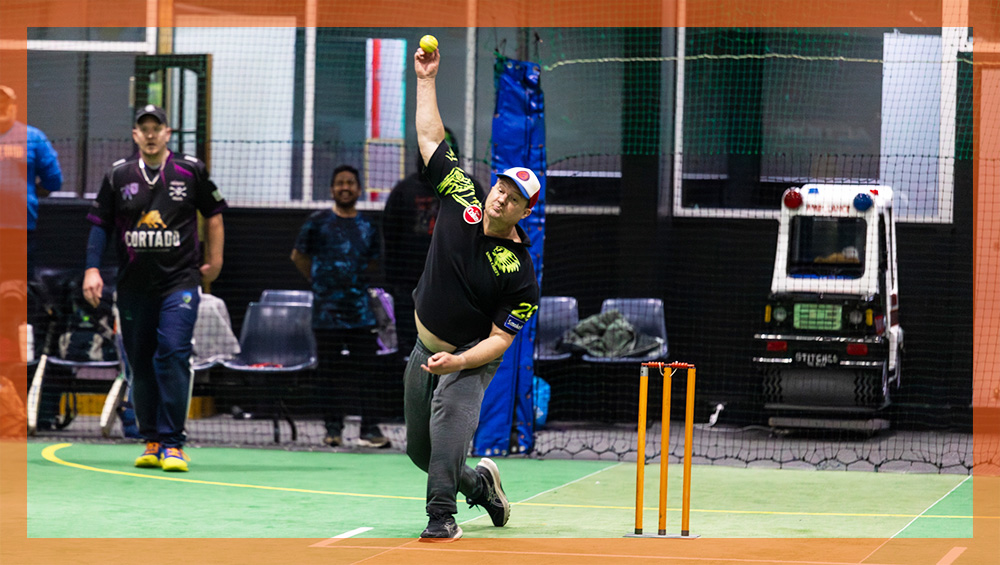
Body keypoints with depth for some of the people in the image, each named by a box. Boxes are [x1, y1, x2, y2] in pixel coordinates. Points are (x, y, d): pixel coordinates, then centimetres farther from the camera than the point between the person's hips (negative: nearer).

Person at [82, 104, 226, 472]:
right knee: (140, 363, 5)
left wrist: (214, 260, 11)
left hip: (180, 280, -3)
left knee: (173, 354, -15)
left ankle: (171, 443, -14)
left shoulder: (191, 171, 3)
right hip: (134, 285, 3)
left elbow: (214, 214, 13)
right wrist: (92, 269, 1)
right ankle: (151, 442, 14)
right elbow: (100, 224, 10)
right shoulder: (118, 175, 6)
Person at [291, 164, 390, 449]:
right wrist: (319, 280, 7)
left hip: (360, 309, 2)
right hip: (327, 309, -2)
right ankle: (333, 427, 8)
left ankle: (369, 428, -1)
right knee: (330, 371, 1)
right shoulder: (318, 222, 3)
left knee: (366, 368, -3)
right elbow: (298, 255, 11)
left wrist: (359, 278, 12)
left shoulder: (368, 226, 10)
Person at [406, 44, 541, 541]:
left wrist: (458, 362, -33)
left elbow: (500, 338, -18)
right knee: (420, 450, 12)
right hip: (425, 351, 6)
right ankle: (478, 483, 40)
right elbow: (430, 136, 1)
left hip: (471, 360, -6)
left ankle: (442, 518, -32)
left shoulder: (521, 273, -19)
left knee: (449, 416, -34)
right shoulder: (462, 201, -7)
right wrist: (426, 79, -1)